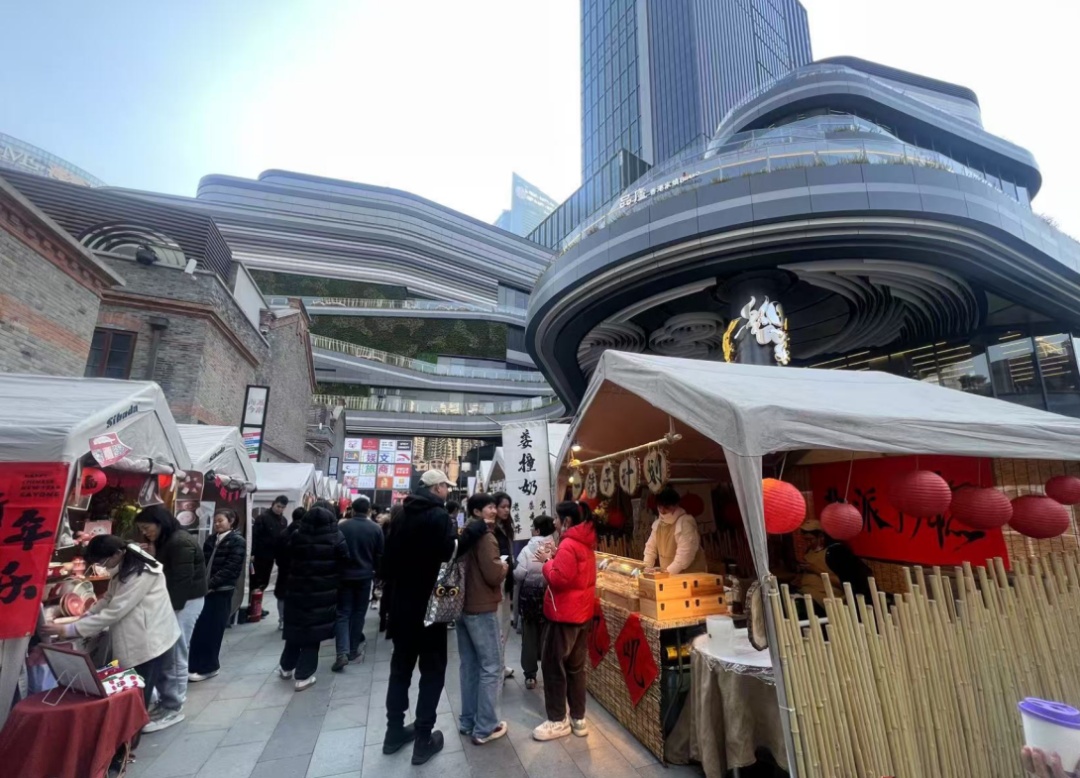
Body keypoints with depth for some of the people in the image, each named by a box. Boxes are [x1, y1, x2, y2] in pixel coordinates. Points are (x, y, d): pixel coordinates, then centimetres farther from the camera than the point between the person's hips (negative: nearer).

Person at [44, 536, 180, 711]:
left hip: (150, 639, -9)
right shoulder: (123, 567, 8)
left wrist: (69, 629, -17)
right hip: (139, 638, 9)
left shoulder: (141, 574, -25)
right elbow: (109, 598, 17)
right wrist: (87, 615, 2)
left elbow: (114, 612, -23)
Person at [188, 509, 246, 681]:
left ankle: (207, 667, 15)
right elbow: (204, 562, 11)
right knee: (198, 628, 7)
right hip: (205, 590, 6)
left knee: (211, 630, 2)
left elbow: (231, 569, -14)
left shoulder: (237, 541, -7)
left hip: (221, 592, -6)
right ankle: (196, 664, 22)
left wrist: (210, 584, -18)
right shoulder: (211, 539, 13)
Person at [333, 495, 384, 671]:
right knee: (358, 613, 12)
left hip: (344, 575, 0)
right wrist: (376, 572, 17)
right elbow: (380, 555, 0)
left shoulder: (341, 526, -6)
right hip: (364, 576, 0)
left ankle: (343, 652, -7)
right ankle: (353, 650, 19)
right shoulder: (376, 528, -6)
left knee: (343, 613, 6)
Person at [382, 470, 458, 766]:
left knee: (401, 666, 19)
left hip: (401, 604, 7)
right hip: (429, 605, -7)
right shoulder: (439, 516, -18)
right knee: (432, 670, 7)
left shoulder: (402, 516, 6)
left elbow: (389, 557, 11)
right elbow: (450, 553, -29)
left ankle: (394, 731, 30)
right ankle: (424, 739, 15)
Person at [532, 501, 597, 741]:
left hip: (563, 616, -9)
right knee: (576, 667, 17)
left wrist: (548, 561, -11)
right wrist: (555, 558, 4)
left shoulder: (568, 545, -21)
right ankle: (578, 719, 25)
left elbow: (559, 579, -26)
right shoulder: (585, 543, 9)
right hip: (581, 614, 9)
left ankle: (557, 721, 15)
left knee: (553, 666, 5)